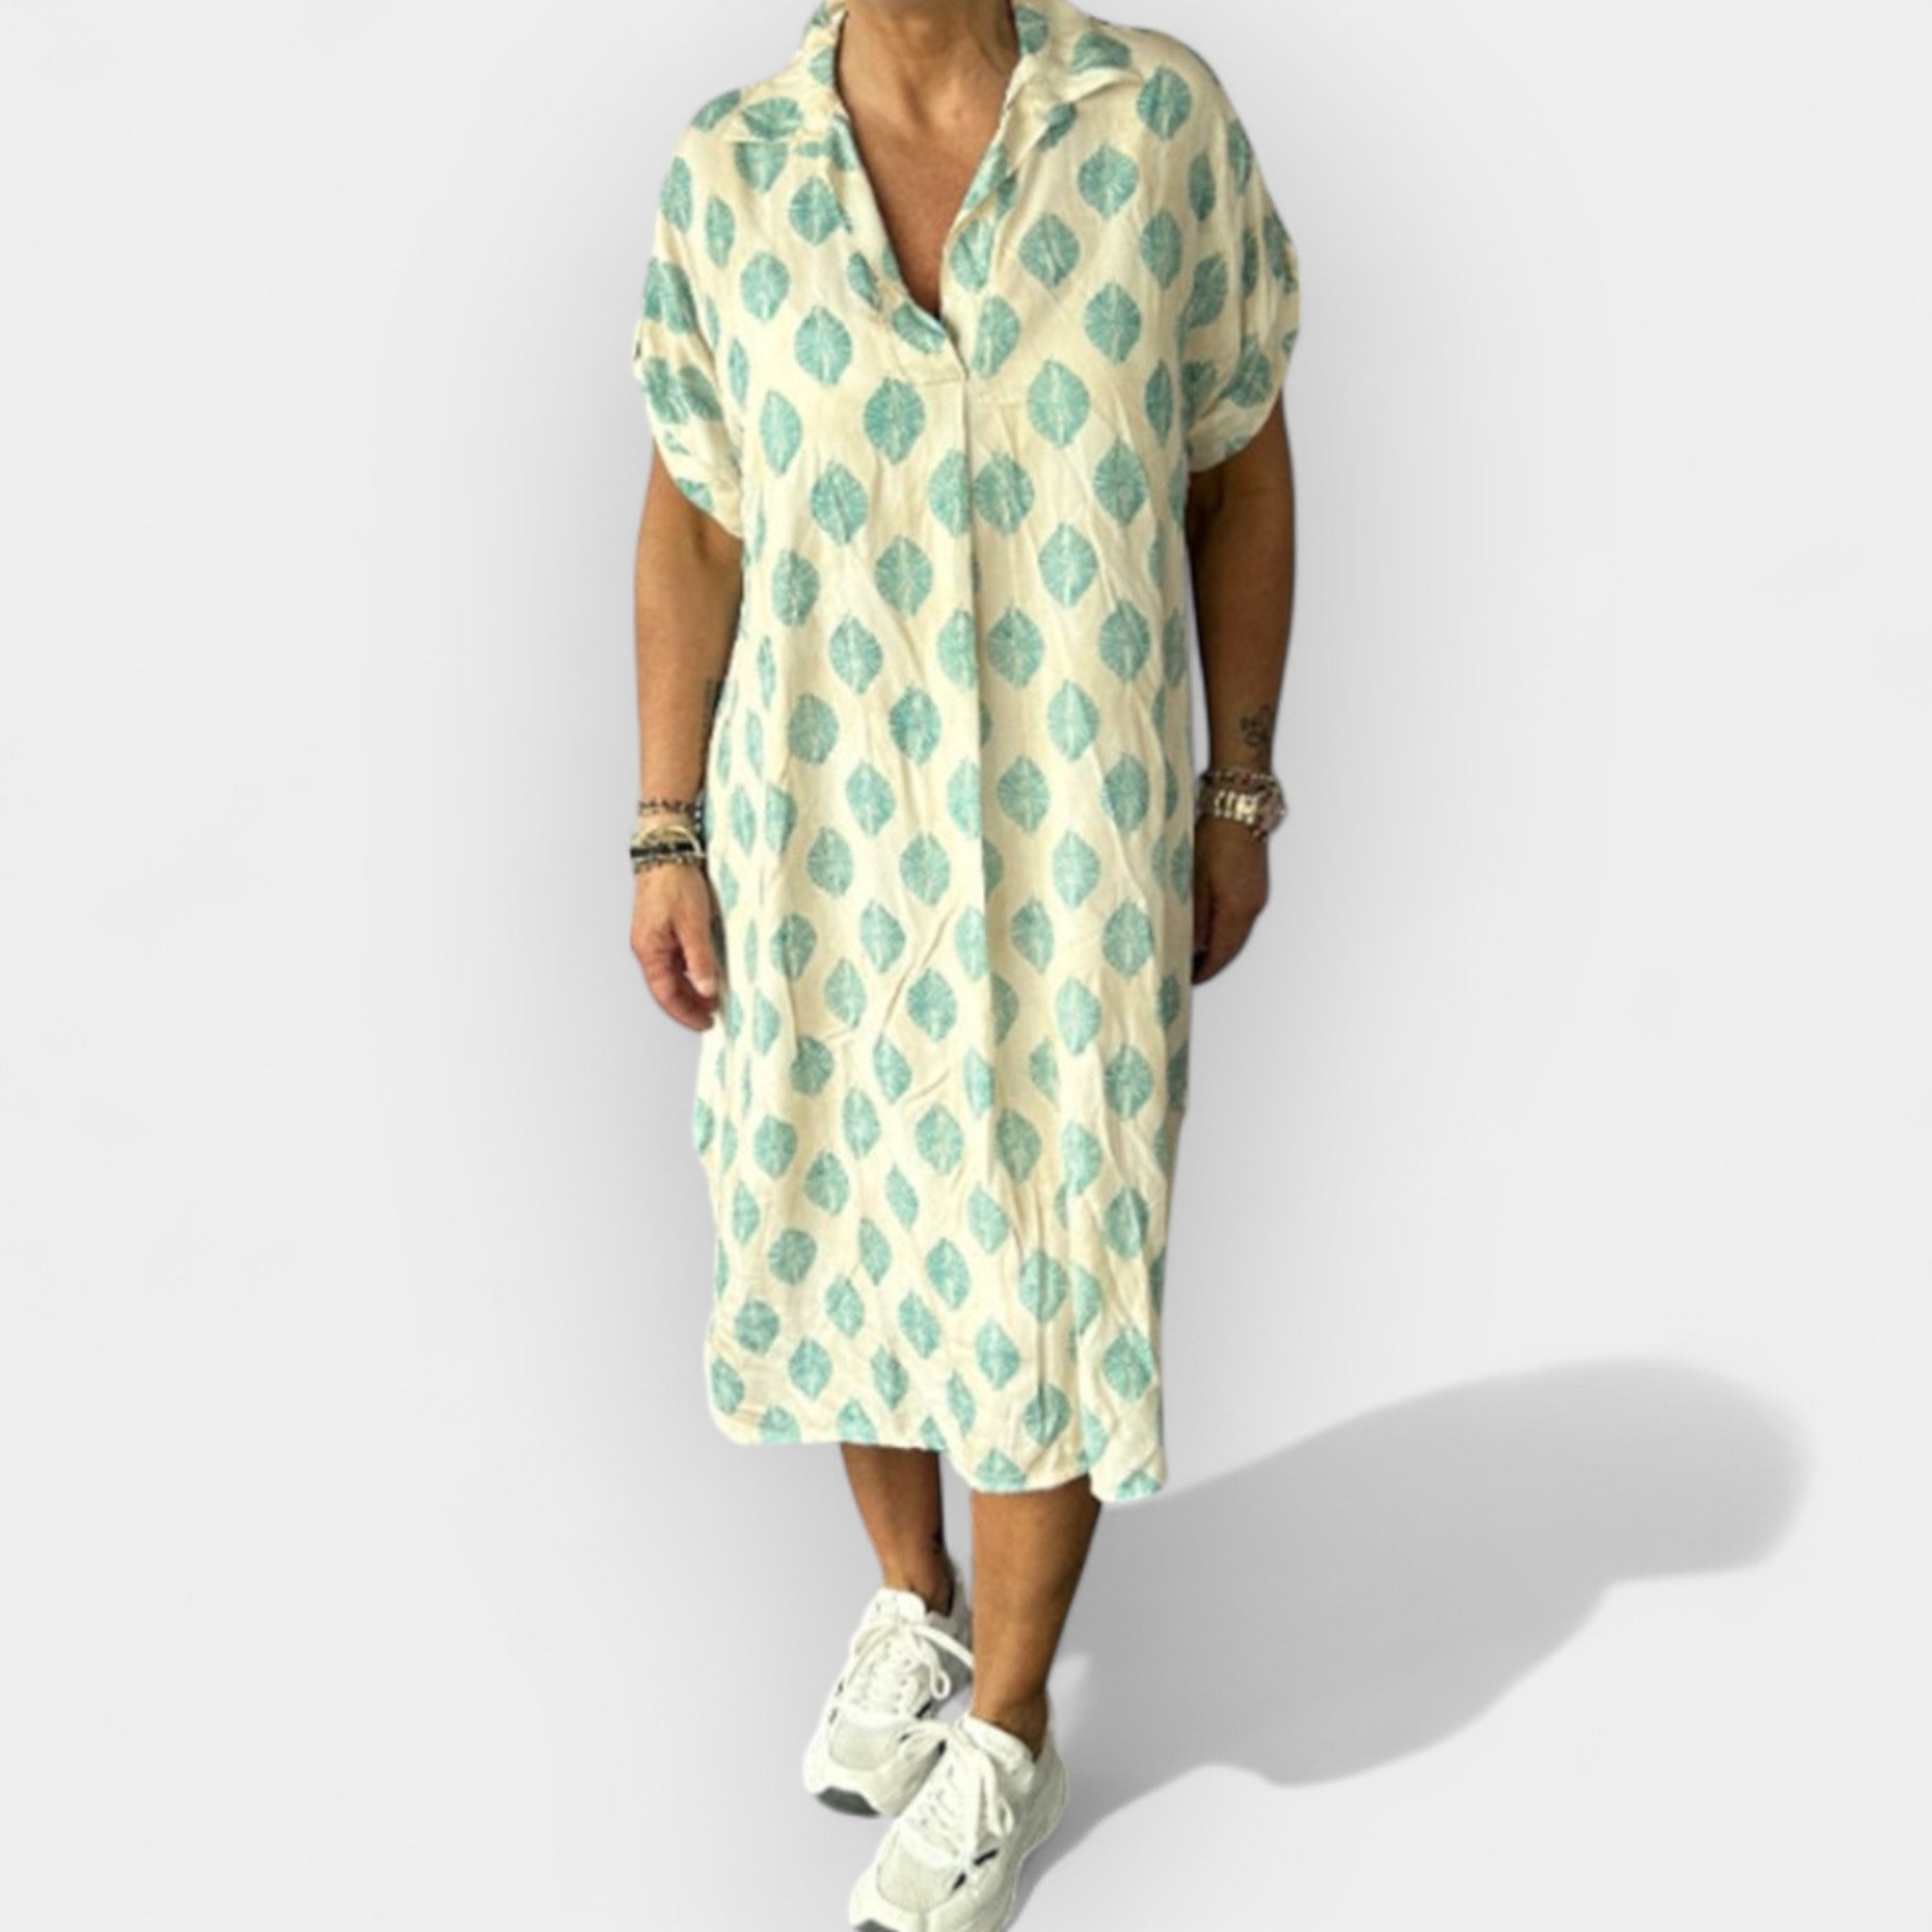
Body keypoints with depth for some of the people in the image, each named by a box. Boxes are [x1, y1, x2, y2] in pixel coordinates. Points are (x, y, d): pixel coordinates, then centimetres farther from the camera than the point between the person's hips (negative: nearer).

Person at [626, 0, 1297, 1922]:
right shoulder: (726, 174, -6)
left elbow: (1239, 463, -2)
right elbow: (691, 522, 2)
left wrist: (1238, 797, 0)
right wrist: (664, 841, 1)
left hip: (1076, 843, -2)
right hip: (822, 833, 2)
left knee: (1043, 1280, 7)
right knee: (846, 1239, 17)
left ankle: (1005, 1732, 30)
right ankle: (911, 1597, 45)